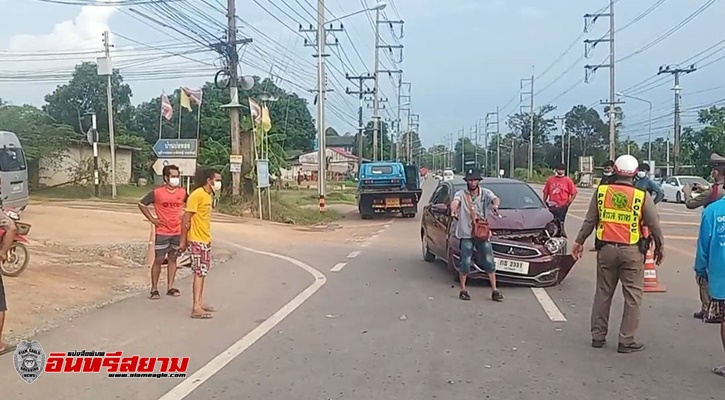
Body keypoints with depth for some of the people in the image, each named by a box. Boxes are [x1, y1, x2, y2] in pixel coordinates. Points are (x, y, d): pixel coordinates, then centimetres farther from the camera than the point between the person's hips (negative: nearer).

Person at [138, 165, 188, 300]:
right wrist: (152, 219, -6)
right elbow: (142, 204, -2)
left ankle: (170, 287, 19)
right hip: (162, 232, -4)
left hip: (178, 232, 4)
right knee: (159, 259, 1)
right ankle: (154, 288, 11)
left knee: (173, 258, 11)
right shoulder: (157, 192, -11)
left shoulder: (182, 192, 0)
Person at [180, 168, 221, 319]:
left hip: (206, 239, 9)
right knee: (199, 272, -8)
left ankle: (200, 302, 24)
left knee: (203, 271, 14)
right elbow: (186, 219, -17)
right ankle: (196, 308, -6)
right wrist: (183, 240, -15)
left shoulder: (209, 195, 10)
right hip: (197, 240, -9)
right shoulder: (197, 195, -18)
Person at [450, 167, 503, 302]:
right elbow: (455, 202, -20)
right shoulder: (461, 194, 1)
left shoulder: (485, 193, 5)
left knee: (489, 261, 0)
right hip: (466, 233, -1)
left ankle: (494, 290, 7)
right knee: (465, 262, -1)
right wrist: (453, 210, -45)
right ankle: (463, 290, 13)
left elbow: (495, 199, -16)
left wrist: (495, 204, -41)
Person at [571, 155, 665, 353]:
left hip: (606, 249, 3)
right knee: (633, 296, 7)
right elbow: (654, 225, -2)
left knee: (603, 293, 14)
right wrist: (660, 247, 13)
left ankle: (598, 335, 20)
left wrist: (579, 241, 15)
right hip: (632, 251, -3)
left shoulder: (601, 191, -2)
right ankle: (626, 341, 10)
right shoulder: (642, 196, -8)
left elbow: (590, 220, 3)